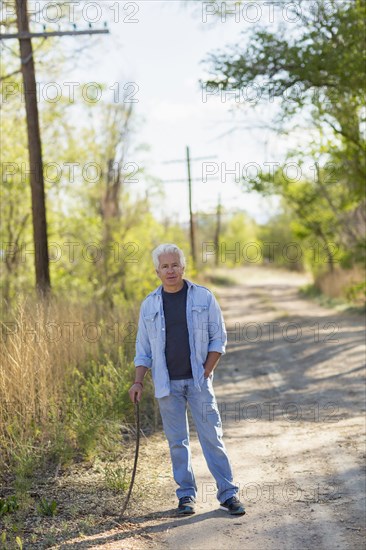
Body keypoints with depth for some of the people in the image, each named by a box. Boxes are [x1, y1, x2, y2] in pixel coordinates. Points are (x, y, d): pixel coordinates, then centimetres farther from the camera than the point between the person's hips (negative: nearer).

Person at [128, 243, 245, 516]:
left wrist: (206, 373, -6)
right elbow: (143, 348, 10)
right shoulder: (149, 304, 6)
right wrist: (138, 382, 0)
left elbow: (219, 338, 2)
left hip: (198, 381, -2)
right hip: (167, 384, 2)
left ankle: (228, 493, 4)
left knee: (212, 437, -2)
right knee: (177, 441, 6)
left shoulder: (203, 297, 0)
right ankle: (186, 494, 16)